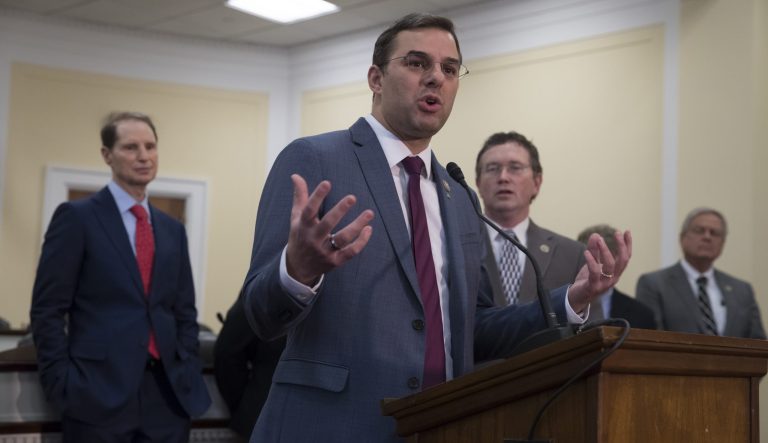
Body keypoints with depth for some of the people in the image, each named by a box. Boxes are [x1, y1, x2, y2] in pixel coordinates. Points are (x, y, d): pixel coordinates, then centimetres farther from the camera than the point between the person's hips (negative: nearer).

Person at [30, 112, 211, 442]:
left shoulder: (173, 230, 15)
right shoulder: (76, 217, -1)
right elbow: (47, 310, -5)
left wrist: (188, 374, 5)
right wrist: (63, 386, -10)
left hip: (168, 393, 5)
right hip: (99, 393, -5)